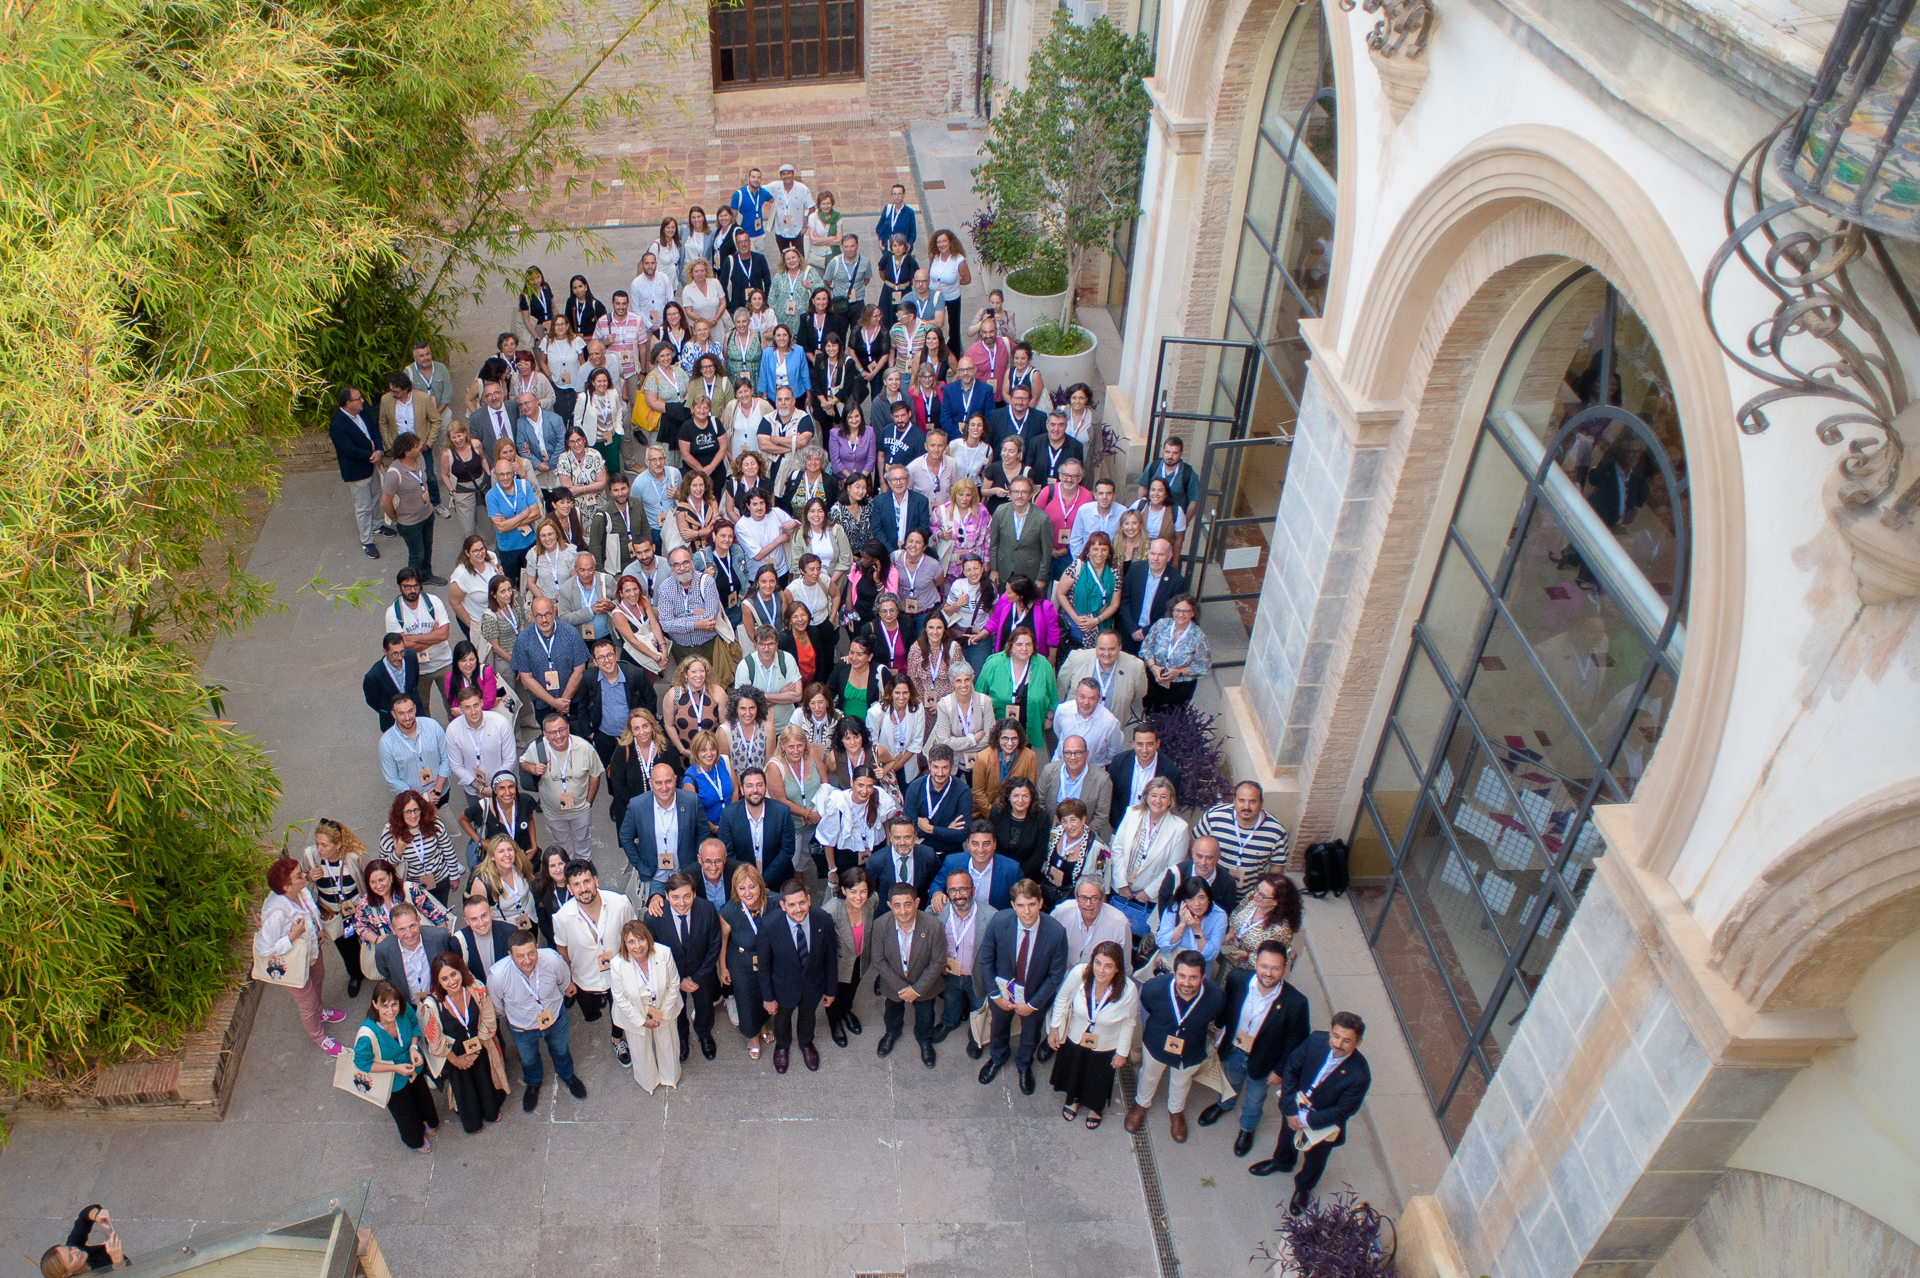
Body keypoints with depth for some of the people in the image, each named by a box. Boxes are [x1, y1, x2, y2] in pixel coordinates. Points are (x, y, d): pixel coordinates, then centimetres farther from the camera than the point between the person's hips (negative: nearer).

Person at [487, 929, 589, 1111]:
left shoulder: (553, 961, -37)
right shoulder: (497, 976, -39)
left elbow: (565, 982, -10)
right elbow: (495, 1006, -14)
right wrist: (508, 1016, 4)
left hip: (556, 1019, 1)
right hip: (522, 1027, 0)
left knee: (561, 1051, 31)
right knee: (528, 1060, 30)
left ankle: (566, 1074, 65)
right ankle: (533, 1083, 65)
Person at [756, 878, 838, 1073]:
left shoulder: (823, 921, -29)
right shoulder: (769, 926, -33)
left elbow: (831, 956, -13)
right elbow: (764, 964, -17)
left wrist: (831, 990, -3)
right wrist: (767, 997, -8)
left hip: (813, 985, 1)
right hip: (784, 988, -1)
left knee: (808, 1016, 32)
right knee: (782, 1018, 30)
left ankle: (806, 1044, 65)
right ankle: (782, 1046, 64)